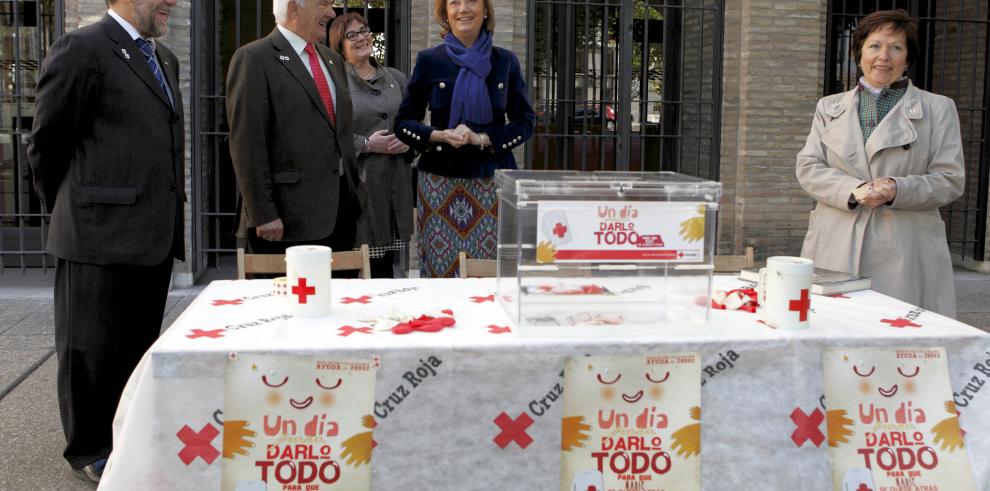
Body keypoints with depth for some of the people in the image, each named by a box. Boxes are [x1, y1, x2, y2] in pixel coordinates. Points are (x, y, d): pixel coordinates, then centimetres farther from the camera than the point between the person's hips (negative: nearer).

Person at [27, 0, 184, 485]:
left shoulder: (163, 58, 15)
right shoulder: (81, 49, -9)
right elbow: (46, 142, -4)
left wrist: (168, 219, 16)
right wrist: (68, 209, 5)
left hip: (154, 235, 7)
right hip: (101, 235, -7)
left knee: (138, 346, 16)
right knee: (92, 349, 6)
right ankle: (89, 451, 20)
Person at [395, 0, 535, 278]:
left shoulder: (505, 62, 7)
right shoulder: (429, 60, 5)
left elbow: (525, 122, 7)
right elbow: (403, 123, 8)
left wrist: (481, 139, -10)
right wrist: (439, 135, -12)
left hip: (492, 179, 1)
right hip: (440, 180, 0)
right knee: (441, 271, -3)